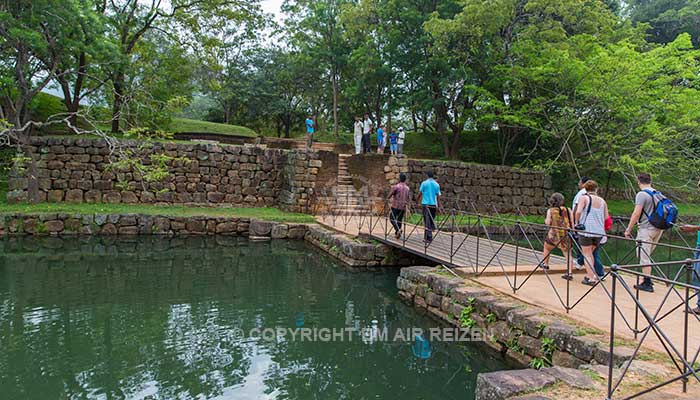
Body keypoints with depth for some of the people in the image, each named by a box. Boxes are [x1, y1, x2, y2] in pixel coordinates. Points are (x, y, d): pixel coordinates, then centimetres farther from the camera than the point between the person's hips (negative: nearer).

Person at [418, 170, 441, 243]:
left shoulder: (424, 183, -1)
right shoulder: (436, 184, 6)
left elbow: (420, 193, 0)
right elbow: (438, 196, 5)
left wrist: (417, 200, 18)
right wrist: (438, 206, 11)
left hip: (426, 204, -3)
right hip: (434, 204, 3)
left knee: (427, 222, -4)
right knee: (431, 221, 14)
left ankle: (429, 238, -11)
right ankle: (428, 236, 21)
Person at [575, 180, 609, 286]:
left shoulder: (584, 198, -3)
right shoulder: (602, 201, 11)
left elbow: (578, 212, -17)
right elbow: (606, 217, 9)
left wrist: (577, 222, -2)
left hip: (586, 230, -5)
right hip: (599, 231, 5)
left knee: (587, 255, 3)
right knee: (590, 253, 21)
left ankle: (591, 278, -5)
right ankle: (590, 275, 24)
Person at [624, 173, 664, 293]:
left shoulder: (641, 194, -13)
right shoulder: (658, 194, 12)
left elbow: (636, 213, -19)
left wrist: (628, 229, -14)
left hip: (646, 229, -8)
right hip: (658, 228, 8)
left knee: (644, 256, -3)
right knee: (647, 255, 19)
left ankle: (647, 284, -2)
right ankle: (648, 280, 21)